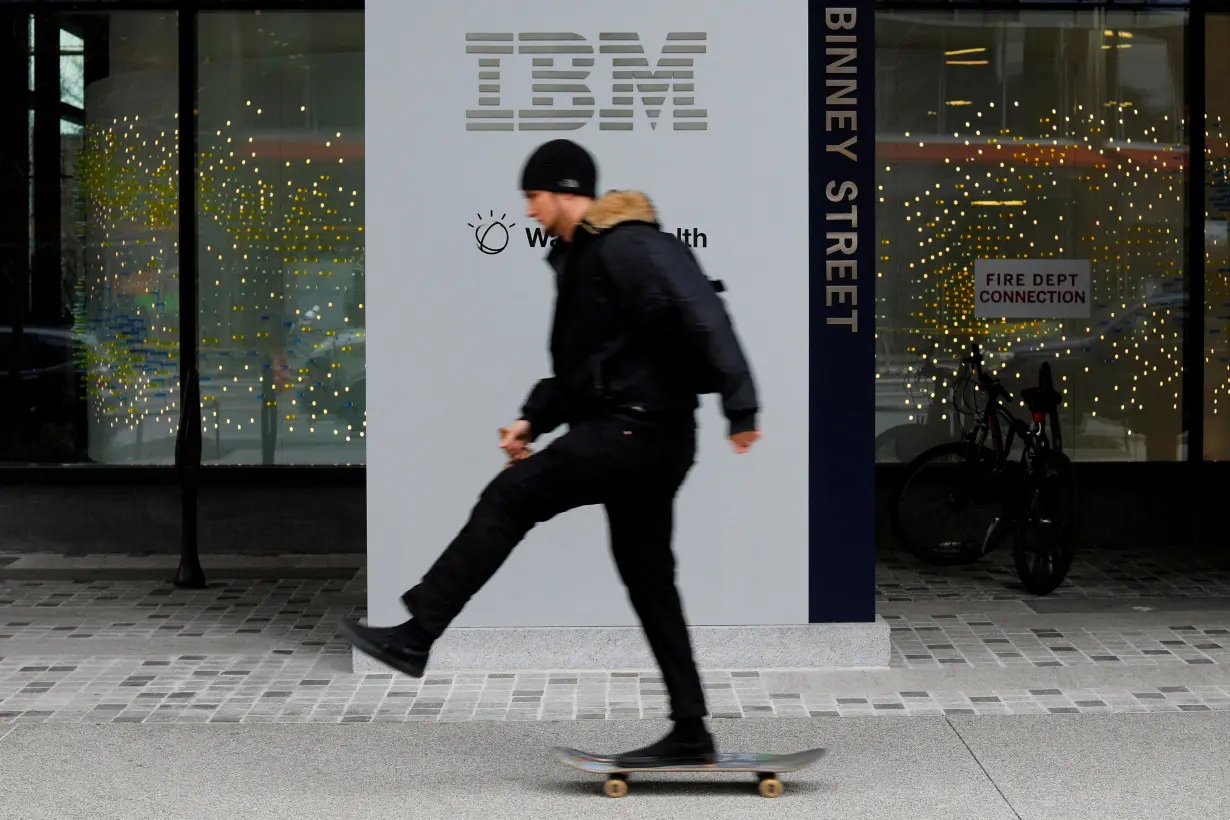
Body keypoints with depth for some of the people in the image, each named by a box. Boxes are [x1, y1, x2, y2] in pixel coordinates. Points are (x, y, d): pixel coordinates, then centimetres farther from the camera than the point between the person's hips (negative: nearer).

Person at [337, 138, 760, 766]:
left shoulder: (628, 246, -13)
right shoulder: (580, 257, 20)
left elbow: (701, 316, -23)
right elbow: (581, 365, 25)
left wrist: (740, 409, -29)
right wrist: (533, 420, 13)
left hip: (637, 428, -11)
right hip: (638, 434, 11)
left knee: (508, 498, -9)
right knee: (647, 578, 10)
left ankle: (415, 636, -7)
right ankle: (690, 734, 13)